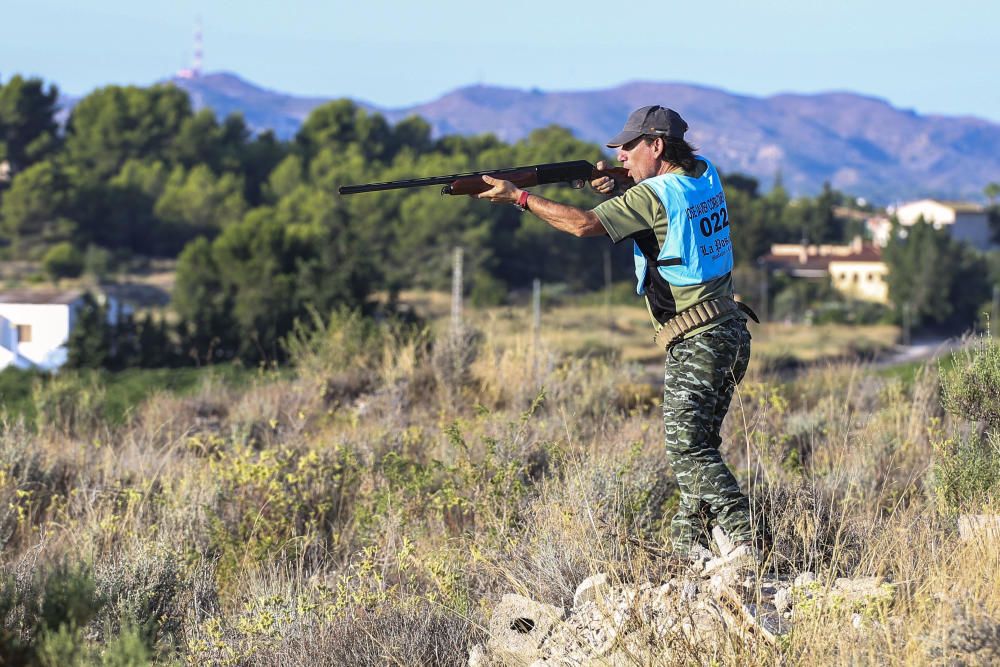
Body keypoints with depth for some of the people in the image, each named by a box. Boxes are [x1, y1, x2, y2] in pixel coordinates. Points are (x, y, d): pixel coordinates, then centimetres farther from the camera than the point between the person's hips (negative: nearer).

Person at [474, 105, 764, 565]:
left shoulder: (654, 196, -15)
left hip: (696, 339, -9)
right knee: (698, 445, 14)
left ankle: (746, 538, -22)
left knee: (688, 451, -13)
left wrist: (519, 197, -8)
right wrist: (620, 185, 7)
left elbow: (584, 224, -15)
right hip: (729, 332, 9)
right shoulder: (704, 175, 10)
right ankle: (688, 541, 16)